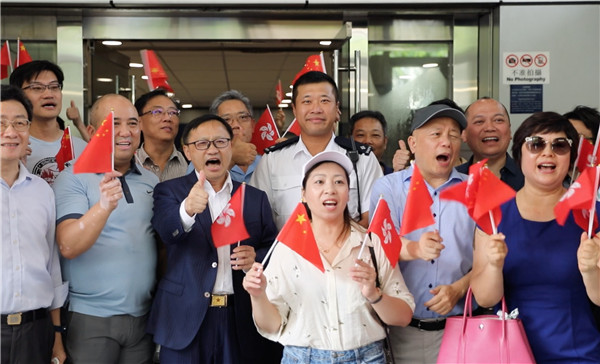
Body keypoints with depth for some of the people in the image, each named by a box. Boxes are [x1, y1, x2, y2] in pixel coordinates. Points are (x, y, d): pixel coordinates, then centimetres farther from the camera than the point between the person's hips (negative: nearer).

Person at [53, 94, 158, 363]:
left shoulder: (151, 180, 8)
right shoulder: (73, 178, -8)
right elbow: (68, 247, -20)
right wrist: (104, 206, -35)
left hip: (144, 317, 5)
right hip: (91, 318, -5)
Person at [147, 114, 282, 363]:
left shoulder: (255, 198, 9)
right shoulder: (170, 192, 1)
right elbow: (166, 230, -18)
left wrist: (256, 258, -12)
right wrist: (187, 209, -39)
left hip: (242, 319, 2)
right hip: (186, 318, -2)